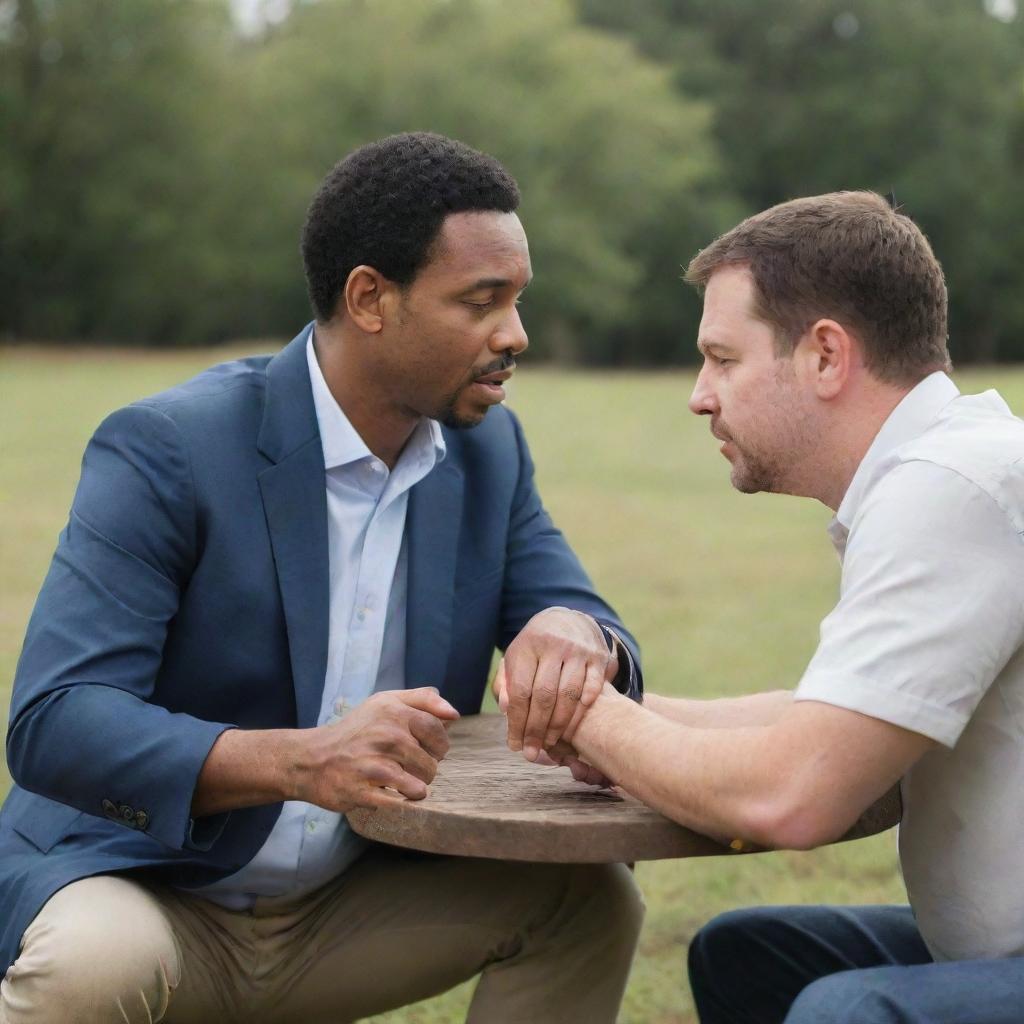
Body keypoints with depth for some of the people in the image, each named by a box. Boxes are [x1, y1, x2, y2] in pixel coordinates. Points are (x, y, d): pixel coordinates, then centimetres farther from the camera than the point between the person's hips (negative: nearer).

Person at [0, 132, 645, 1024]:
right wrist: (299, 762, -43)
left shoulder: (489, 448, 1)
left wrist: (578, 639, -26)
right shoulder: (166, 449, -19)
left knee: (588, 897, -12)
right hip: (139, 891, -5)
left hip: (348, 912, 6)